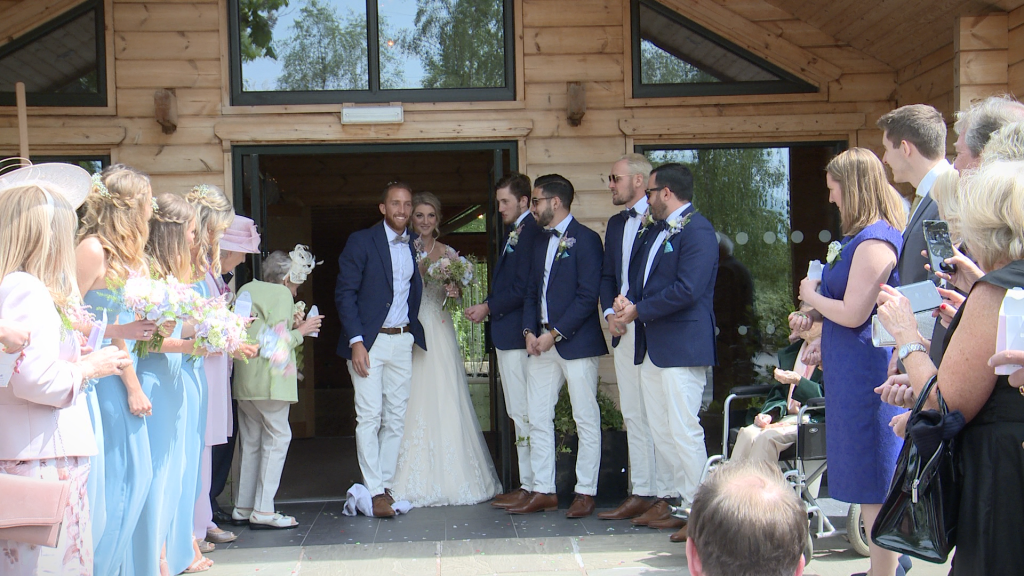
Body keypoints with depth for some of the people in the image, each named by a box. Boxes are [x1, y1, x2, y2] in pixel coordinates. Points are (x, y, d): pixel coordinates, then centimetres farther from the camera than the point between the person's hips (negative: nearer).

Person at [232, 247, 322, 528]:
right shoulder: (281, 295, -9)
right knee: (277, 437, -3)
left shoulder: (246, 290, 15)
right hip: (269, 379, -8)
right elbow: (277, 342, -16)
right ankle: (263, 510, -7)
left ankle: (243, 506, 15)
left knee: (251, 440, 13)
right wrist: (300, 331, 0)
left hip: (243, 378, 8)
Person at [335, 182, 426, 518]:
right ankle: (374, 491, -4)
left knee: (396, 418, 6)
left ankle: (387, 485, 14)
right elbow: (344, 293, -6)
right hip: (369, 341, -5)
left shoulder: (416, 245, 12)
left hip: (403, 341, 5)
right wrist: (356, 342, -13)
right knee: (369, 417, -7)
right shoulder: (361, 242, -3)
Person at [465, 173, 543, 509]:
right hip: (507, 333, 10)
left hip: (515, 333, -10)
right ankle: (530, 483, 17)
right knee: (519, 411, 12)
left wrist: (489, 308, -9)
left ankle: (529, 487, 0)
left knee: (521, 411, -6)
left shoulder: (530, 232, -14)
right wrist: (487, 307, 4)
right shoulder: (516, 233, 18)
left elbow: (522, 287, -19)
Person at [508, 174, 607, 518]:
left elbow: (588, 296, -13)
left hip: (576, 342, -8)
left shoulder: (585, 239, -7)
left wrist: (556, 333, -16)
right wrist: (529, 331, 2)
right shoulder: (540, 244, 18)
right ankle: (543, 491, 13)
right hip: (542, 343, 8)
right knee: (537, 418, 6)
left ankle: (586, 493, 6)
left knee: (586, 420, 0)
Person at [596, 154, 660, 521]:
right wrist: (610, 312, 4)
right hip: (624, 328, 8)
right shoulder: (616, 223, 19)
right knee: (633, 414, 9)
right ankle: (641, 493, 14)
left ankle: (667, 494, 1)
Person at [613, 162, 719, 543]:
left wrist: (639, 311, -13)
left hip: (682, 347, -10)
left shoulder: (697, 231, -12)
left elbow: (686, 290, -21)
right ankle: (668, 500, 21)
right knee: (660, 431, 12)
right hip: (652, 347, 10)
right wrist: (627, 302, -1)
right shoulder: (655, 231, 19)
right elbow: (642, 279, 21)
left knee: (684, 431, -7)